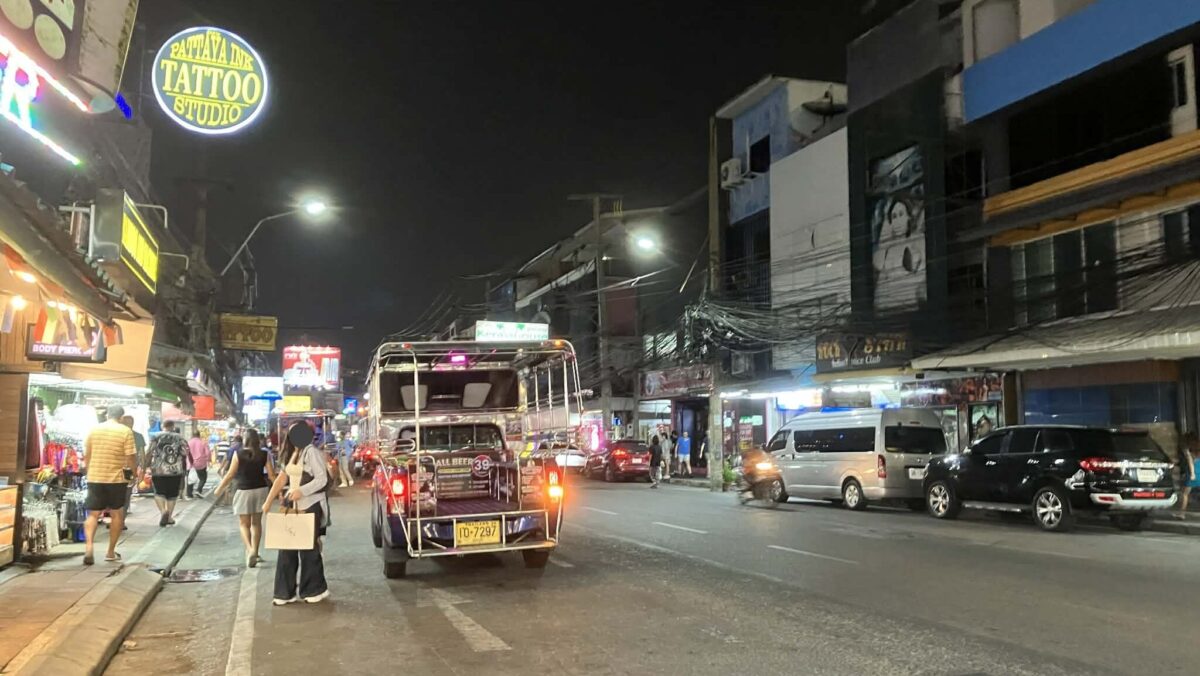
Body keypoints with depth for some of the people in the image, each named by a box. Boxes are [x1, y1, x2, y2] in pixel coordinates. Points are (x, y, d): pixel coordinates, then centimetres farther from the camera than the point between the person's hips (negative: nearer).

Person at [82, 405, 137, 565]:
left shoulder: (94, 429, 5)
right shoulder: (125, 431, -8)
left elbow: (87, 455, 11)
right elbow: (131, 457, -11)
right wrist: (134, 473, 4)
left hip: (94, 478, 3)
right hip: (116, 478, -3)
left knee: (93, 514, 8)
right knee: (117, 515, 12)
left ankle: (89, 546, -14)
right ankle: (111, 552, 15)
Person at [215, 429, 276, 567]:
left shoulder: (238, 454, -8)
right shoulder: (264, 455, -2)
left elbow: (231, 474, -7)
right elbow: (271, 475, -3)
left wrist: (219, 489, 6)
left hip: (244, 491, -3)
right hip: (261, 489, 3)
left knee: (244, 524, 5)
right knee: (256, 522, 15)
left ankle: (250, 550, -17)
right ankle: (254, 552, 19)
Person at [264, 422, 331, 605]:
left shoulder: (311, 452, -13)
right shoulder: (292, 453, 13)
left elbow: (322, 479, -20)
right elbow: (282, 477, 17)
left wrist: (302, 491, -31)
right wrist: (269, 501, 15)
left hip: (310, 506, -8)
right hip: (292, 505, 8)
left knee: (308, 548, 0)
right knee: (287, 548, 8)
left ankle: (317, 589, 15)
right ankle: (286, 592, 15)